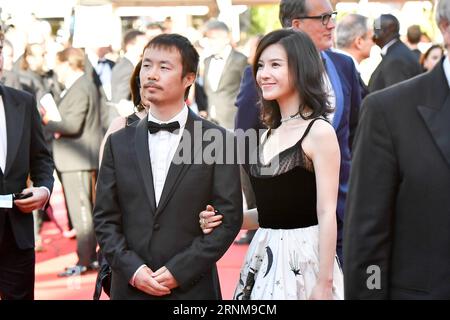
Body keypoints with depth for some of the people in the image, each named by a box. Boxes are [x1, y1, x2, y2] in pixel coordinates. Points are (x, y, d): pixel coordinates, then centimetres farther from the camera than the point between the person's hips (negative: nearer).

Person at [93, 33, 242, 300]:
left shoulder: (219, 141, -3)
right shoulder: (119, 143, 6)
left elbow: (229, 218, -5)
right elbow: (105, 218, 5)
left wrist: (179, 271, -11)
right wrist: (133, 269, -9)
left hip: (192, 288, -2)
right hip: (130, 287, 2)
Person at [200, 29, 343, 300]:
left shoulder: (319, 132, -11)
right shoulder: (270, 133, 11)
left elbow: (327, 214, -15)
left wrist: (324, 284, -18)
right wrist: (223, 219, 1)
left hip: (302, 260, -7)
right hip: (263, 258, 7)